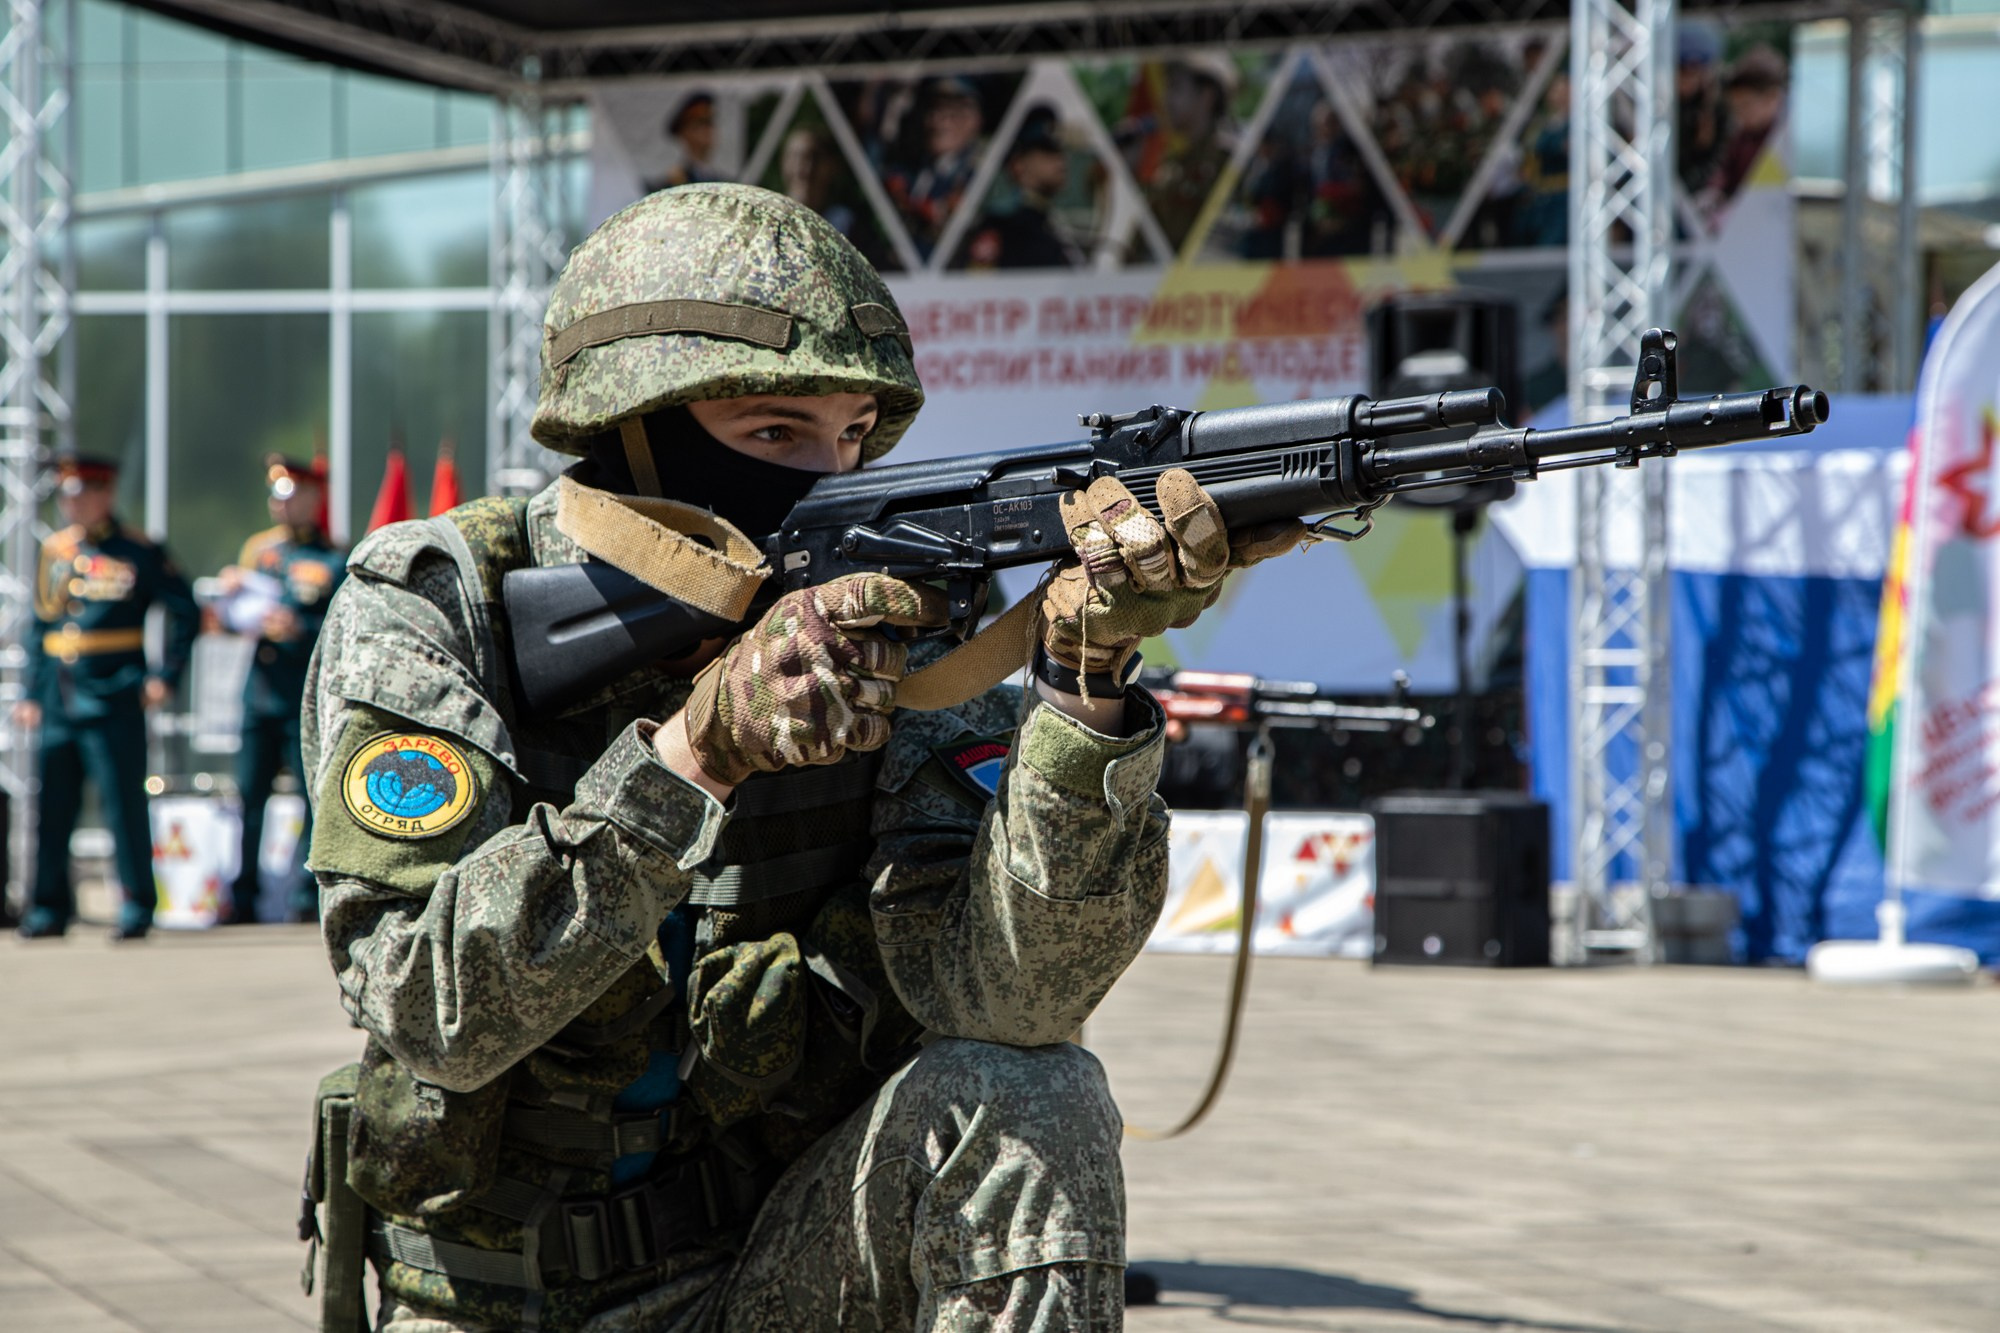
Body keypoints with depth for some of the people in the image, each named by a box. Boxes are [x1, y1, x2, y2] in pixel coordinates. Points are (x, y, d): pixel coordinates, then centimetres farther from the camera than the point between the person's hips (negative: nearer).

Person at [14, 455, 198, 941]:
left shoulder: (139, 552, -3)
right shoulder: (54, 552, 11)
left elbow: (186, 612, 1)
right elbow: (40, 626, 16)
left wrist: (166, 676, -5)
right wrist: (33, 694, 11)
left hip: (114, 700, -5)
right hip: (60, 701, 5)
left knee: (125, 803, -3)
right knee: (53, 806, 6)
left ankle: (137, 906, 4)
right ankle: (49, 907, 14)